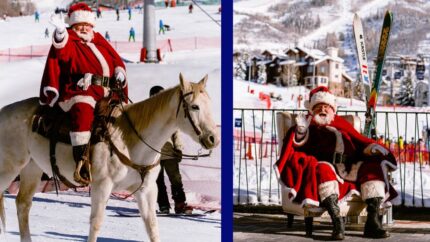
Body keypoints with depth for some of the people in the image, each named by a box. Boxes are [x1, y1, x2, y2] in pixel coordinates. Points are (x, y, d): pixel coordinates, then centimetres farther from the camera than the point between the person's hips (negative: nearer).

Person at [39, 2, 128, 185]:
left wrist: (120, 72, 5)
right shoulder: (70, 43, 7)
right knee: (83, 110, -36)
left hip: (105, 93, 8)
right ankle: (80, 160, -43)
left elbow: (116, 59, 26)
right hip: (79, 92, -8)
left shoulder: (100, 42, 25)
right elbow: (62, 49, -17)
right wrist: (61, 33, -37)